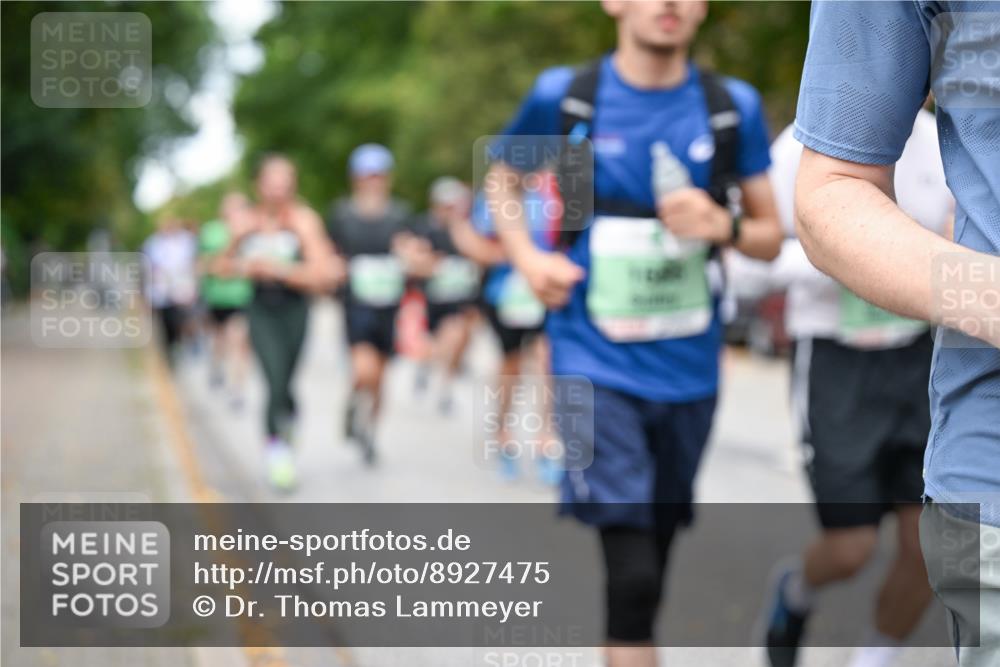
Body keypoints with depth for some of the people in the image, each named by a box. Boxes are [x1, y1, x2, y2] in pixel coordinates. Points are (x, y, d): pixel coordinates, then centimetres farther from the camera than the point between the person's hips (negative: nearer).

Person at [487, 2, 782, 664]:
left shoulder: (734, 107, 1)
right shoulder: (564, 96, -3)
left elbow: (771, 237, 8)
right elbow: (502, 177, 16)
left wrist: (725, 225, -14)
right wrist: (527, 257, -1)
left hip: (688, 368, 3)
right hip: (597, 366, -3)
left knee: (653, 559, 18)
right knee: (632, 573, -15)